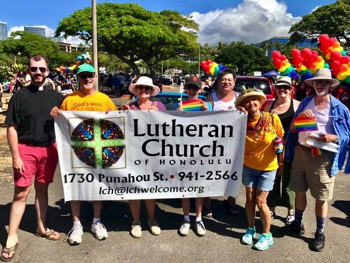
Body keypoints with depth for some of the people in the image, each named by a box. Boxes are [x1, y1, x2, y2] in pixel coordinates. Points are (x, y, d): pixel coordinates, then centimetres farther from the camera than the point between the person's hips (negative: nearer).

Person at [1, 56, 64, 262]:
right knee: (21, 193, 0)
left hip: (49, 149, 3)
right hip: (26, 149, -2)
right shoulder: (20, 96, -2)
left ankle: (41, 227, 28)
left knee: (42, 189, 14)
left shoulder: (56, 96, 5)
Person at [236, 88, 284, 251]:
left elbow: (282, 139, -3)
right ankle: (250, 229, 31)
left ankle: (267, 235, 18)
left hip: (268, 167, -2)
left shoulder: (273, 118, -15)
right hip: (248, 166, 3)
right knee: (249, 198, 10)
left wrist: (281, 159, 0)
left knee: (260, 201, -2)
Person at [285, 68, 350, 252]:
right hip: (301, 152, 4)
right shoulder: (305, 103, 8)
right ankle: (298, 223, 35)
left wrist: (333, 138, -20)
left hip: (323, 156, -3)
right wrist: (299, 116, -12)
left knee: (321, 197, 5)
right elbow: (292, 129, 7)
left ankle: (320, 233, 23)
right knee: (299, 191, 16)